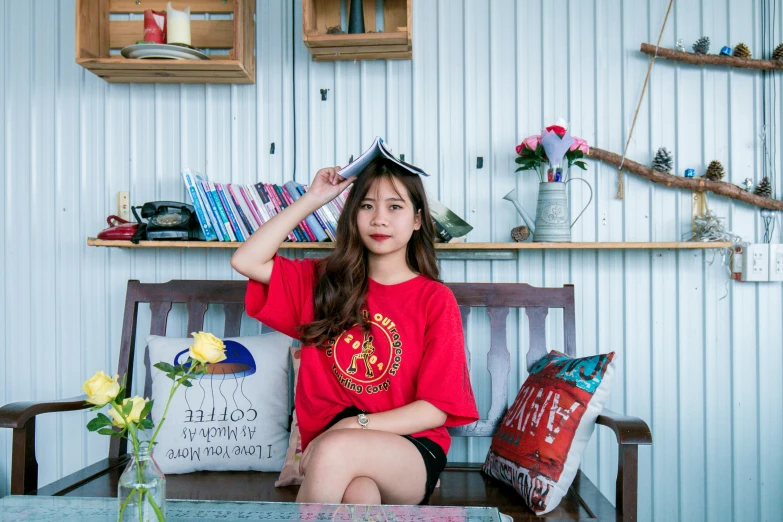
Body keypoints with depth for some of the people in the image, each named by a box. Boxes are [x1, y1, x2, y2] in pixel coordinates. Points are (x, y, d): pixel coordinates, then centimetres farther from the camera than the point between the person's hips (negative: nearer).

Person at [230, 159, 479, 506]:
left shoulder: (436, 300, 0)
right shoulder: (325, 281, 12)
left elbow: (436, 409, -5)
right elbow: (246, 261, 0)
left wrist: (355, 425, -16)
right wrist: (312, 199, 2)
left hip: (411, 452, -1)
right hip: (328, 440, 1)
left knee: (334, 449, -34)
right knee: (358, 494, -36)